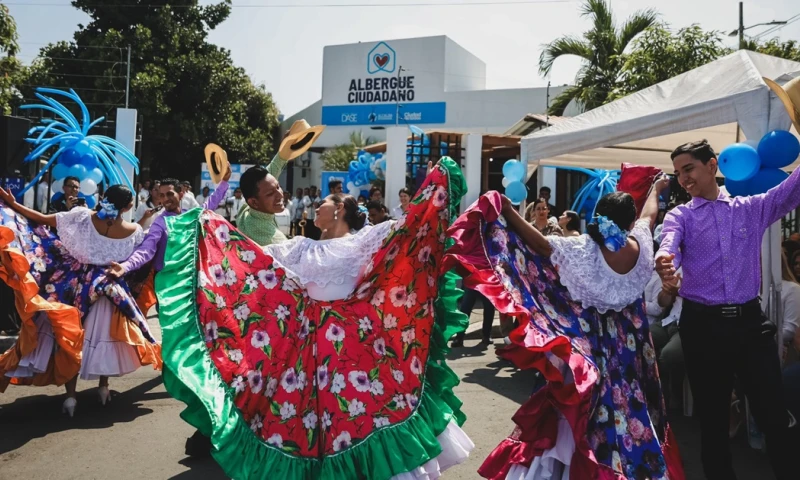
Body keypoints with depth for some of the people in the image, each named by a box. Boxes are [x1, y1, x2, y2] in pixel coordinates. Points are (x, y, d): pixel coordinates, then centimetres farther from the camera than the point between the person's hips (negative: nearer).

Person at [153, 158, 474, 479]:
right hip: (311, 338, 5)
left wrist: (438, 179, -11)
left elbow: (408, 225, -5)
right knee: (305, 409, 9)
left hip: (356, 336, -4)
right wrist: (209, 226, 17)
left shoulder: (365, 240, 2)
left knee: (363, 405, 0)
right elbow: (254, 258, 16)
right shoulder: (303, 248, 15)